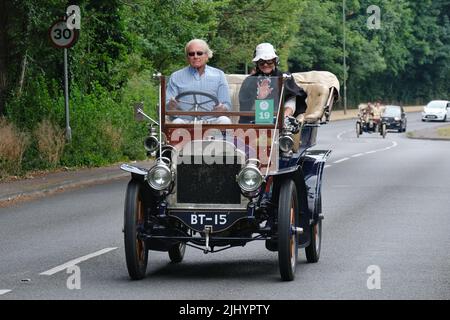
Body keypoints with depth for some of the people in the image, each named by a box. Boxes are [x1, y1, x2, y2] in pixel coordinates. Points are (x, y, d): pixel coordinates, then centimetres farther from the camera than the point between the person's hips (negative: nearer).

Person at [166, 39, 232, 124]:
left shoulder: (218, 75, 17)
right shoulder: (176, 77, 17)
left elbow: (227, 105, 11)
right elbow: (166, 106, 11)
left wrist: (222, 108, -14)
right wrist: (171, 105, -15)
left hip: (211, 120, 1)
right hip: (185, 120, -1)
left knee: (224, 120, -31)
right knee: (177, 122, -35)